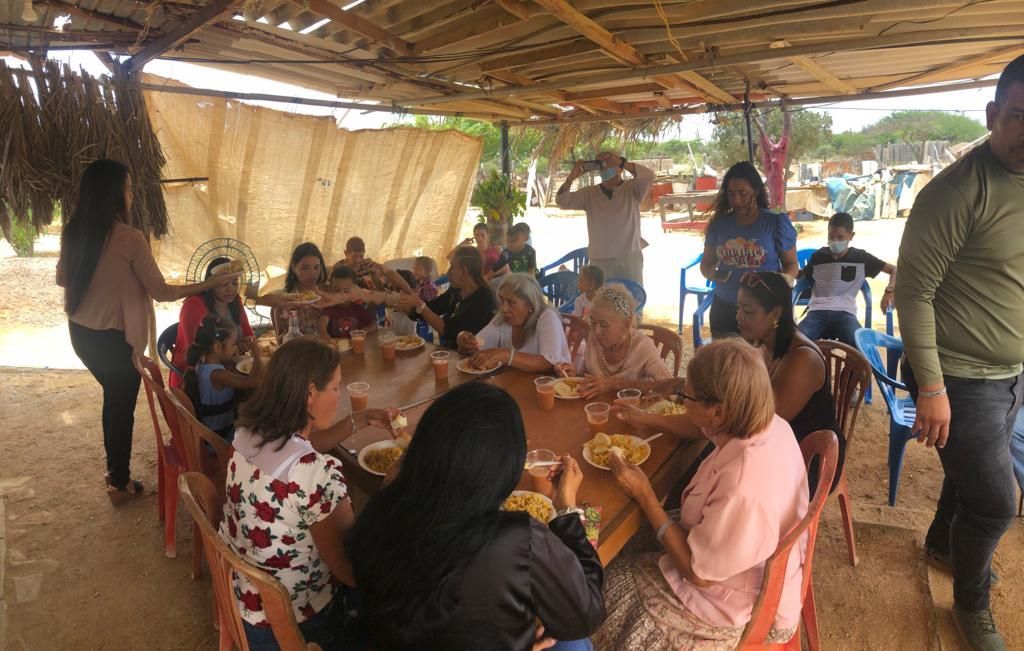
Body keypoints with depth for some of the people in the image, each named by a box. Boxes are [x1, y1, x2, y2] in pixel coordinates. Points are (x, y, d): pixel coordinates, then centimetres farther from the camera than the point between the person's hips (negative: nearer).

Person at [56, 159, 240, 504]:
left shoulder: (73, 232, -1)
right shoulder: (130, 238, -22)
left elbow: (62, 278, 13)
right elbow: (161, 291, -17)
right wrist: (210, 283, -10)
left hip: (80, 333, 7)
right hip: (114, 338, -7)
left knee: (113, 397, 25)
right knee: (122, 407, 11)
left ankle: (114, 469, 40)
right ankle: (120, 483, 27)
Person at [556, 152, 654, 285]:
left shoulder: (632, 189, 3)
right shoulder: (589, 194, 8)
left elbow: (648, 175, -15)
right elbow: (562, 202, 0)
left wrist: (621, 162, -23)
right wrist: (571, 177, -15)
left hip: (630, 257, -1)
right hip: (599, 259, 1)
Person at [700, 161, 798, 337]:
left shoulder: (777, 222, -4)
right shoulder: (719, 223, 3)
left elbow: (792, 265, 0)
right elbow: (706, 263, 10)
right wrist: (712, 274, -12)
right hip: (724, 308, 3)